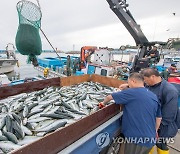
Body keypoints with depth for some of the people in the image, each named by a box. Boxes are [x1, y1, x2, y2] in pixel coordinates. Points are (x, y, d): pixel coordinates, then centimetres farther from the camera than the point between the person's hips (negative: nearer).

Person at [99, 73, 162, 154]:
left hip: (137, 139, -6)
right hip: (150, 139, 7)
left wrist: (103, 103, 10)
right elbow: (159, 117, 12)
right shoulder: (154, 96, 4)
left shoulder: (131, 92, -17)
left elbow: (110, 97, -9)